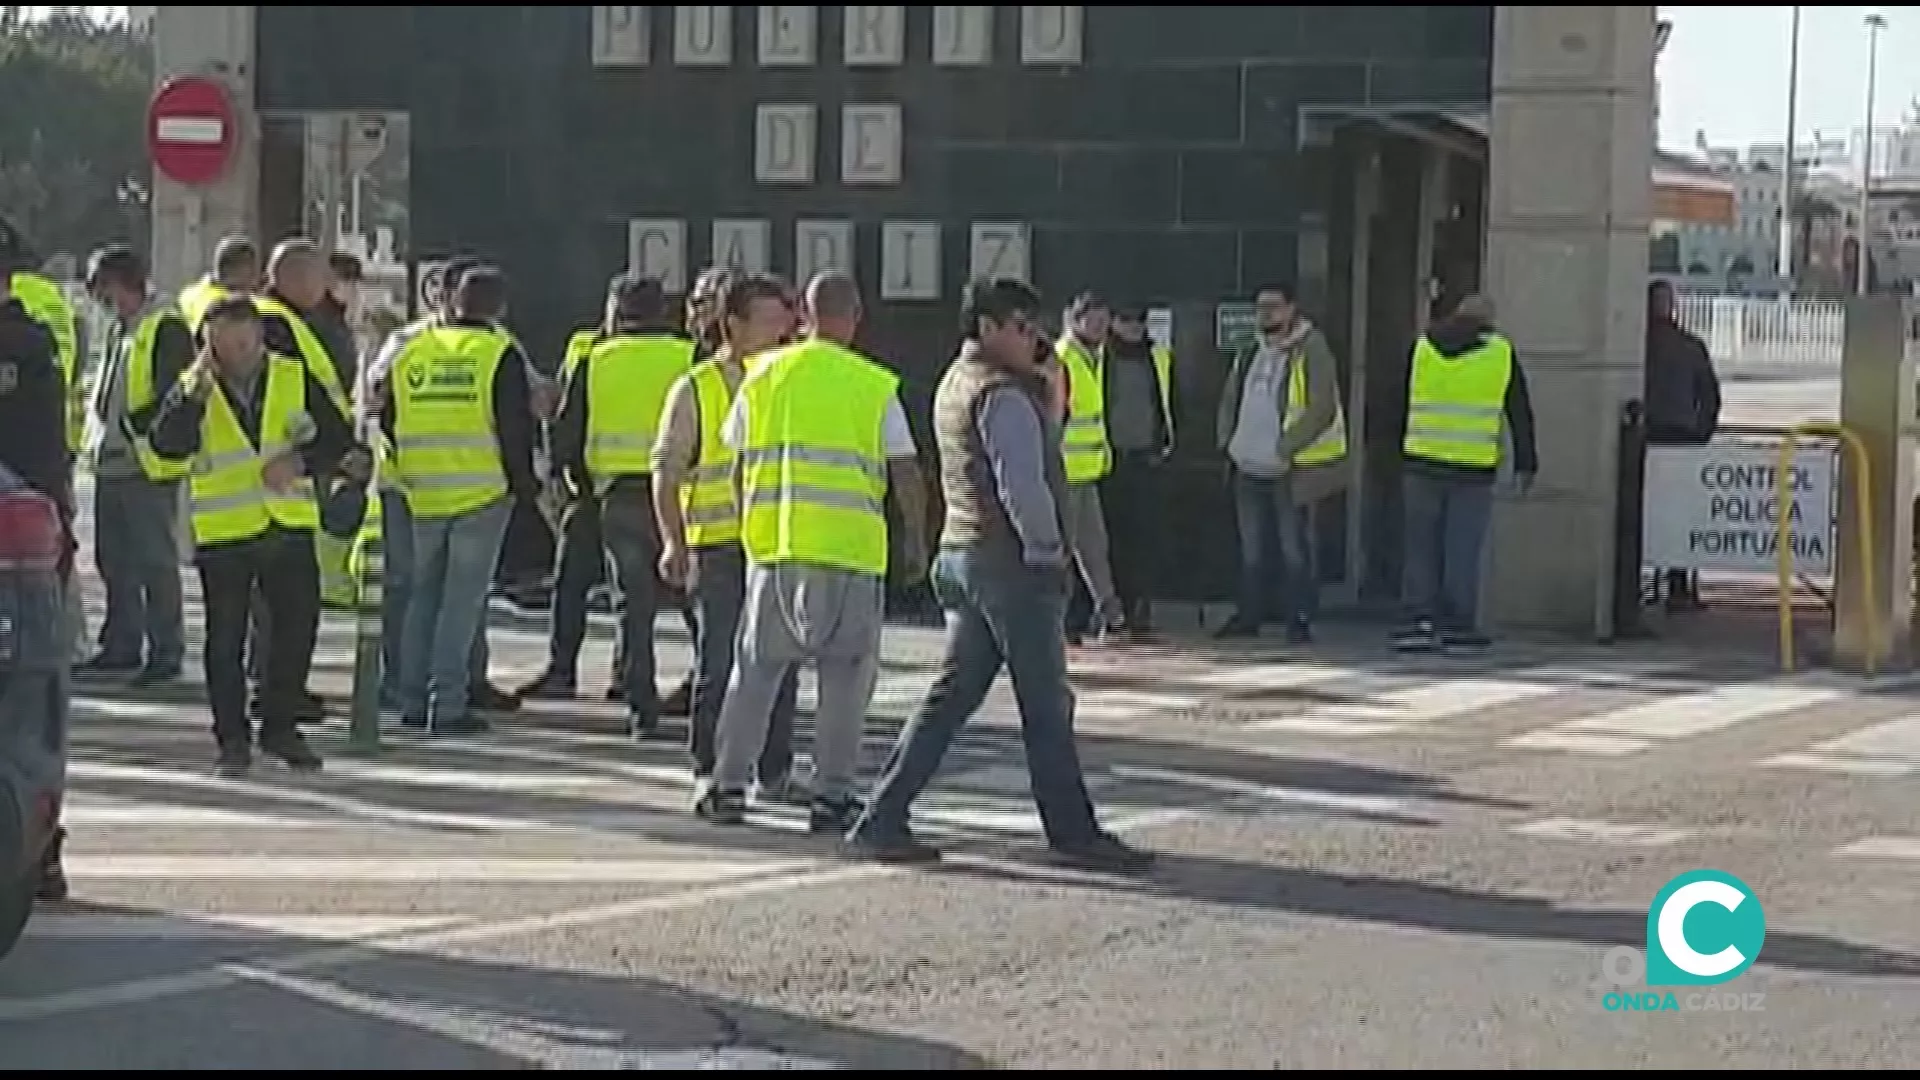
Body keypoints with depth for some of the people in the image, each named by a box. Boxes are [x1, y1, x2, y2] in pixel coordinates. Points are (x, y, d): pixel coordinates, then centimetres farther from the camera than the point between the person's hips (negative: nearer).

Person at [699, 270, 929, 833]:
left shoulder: (763, 374, 6)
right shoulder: (875, 385, -2)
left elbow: (738, 465, 12)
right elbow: (907, 475, -1)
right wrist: (916, 543, 11)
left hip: (771, 541, 3)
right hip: (850, 547, -3)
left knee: (755, 669, 13)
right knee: (845, 676, 7)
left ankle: (728, 787, 12)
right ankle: (831, 796, 6)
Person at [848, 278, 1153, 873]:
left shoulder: (954, 384, 17)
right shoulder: (1002, 395, -15)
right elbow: (1023, 487, -21)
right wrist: (1049, 549, -10)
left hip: (963, 557, 10)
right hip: (1013, 565, -10)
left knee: (951, 695, 10)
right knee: (1046, 704, -1)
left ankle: (882, 820, 8)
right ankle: (1072, 831, 7)